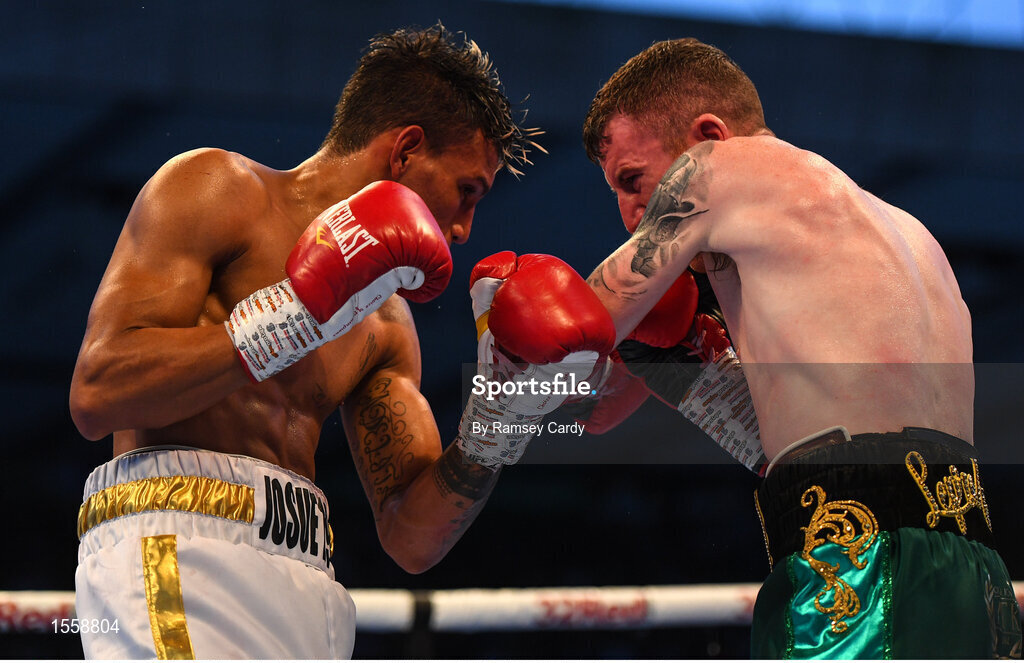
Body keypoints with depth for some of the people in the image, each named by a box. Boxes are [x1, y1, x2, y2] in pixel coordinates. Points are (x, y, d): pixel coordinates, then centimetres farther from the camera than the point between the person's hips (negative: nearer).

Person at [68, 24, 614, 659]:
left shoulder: (386, 323, 23)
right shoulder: (214, 189, 4)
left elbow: (413, 538, 17)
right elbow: (96, 394, -9)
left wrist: (500, 415, 3)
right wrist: (301, 311, -11)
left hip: (305, 583, 7)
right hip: (176, 553, -6)